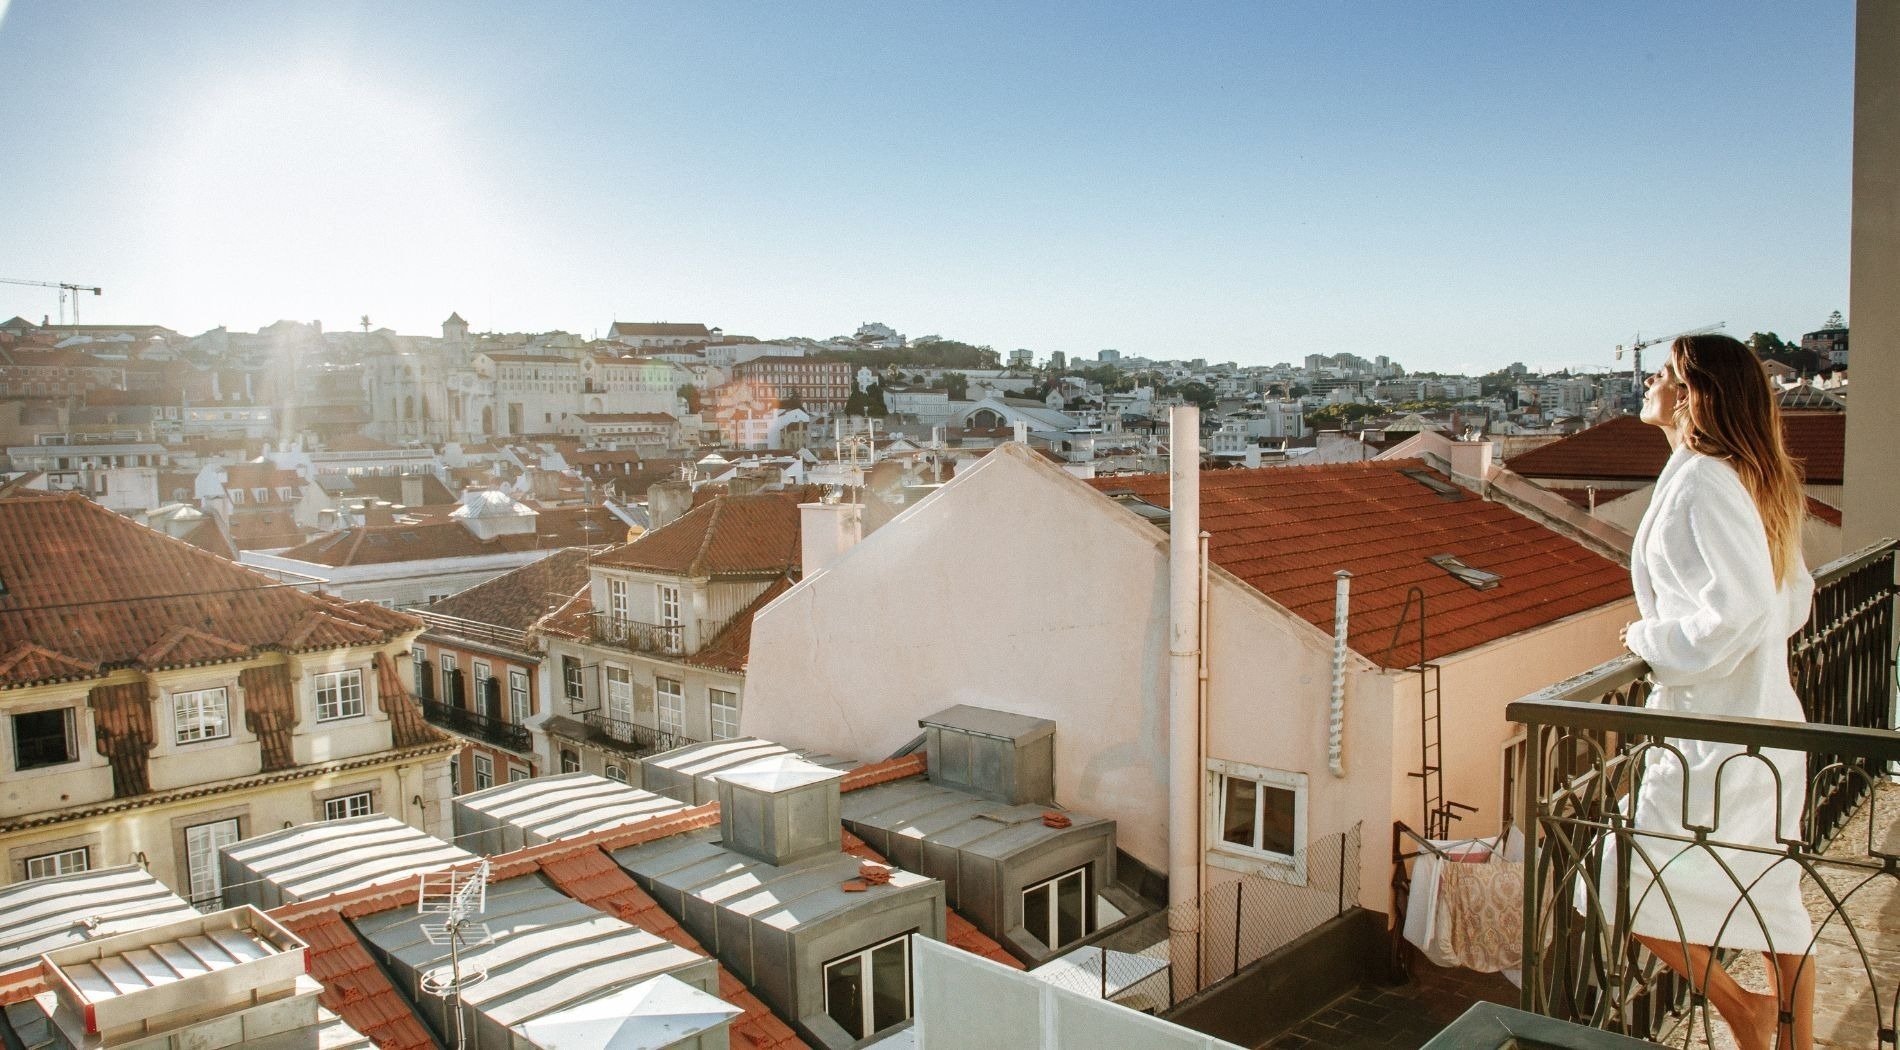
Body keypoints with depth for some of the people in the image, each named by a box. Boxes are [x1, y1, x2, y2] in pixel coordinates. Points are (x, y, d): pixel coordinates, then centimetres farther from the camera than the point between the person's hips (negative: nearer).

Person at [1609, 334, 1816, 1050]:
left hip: (1714, 730, -9)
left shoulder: (1701, 482, -19)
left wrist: (1657, 641, -13)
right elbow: (1793, 600, 18)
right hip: (1767, 720, 9)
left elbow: (1740, 601, -28)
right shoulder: (1756, 480, 10)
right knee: (1773, 898, 18)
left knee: (1633, 891, 1)